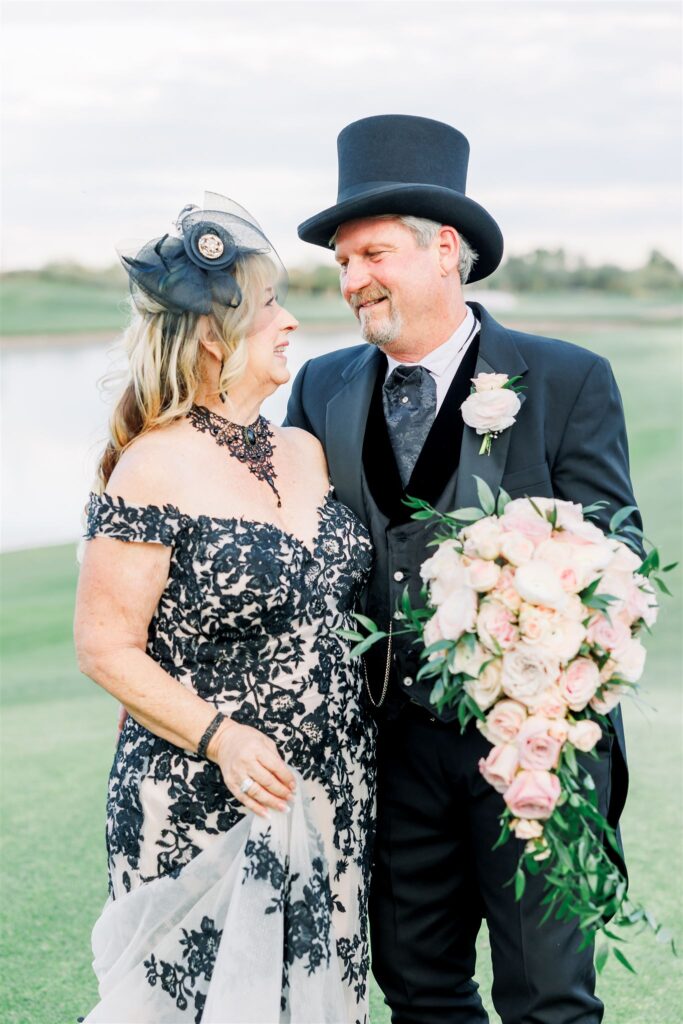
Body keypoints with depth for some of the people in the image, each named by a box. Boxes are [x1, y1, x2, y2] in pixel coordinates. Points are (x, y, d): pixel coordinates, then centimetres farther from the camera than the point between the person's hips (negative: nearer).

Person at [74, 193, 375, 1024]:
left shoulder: (307, 452, 7)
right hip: (202, 813, -6)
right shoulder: (155, 471, -15)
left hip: (329, 802, 7)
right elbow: (105, 648, -14)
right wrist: (219, 736, -23)